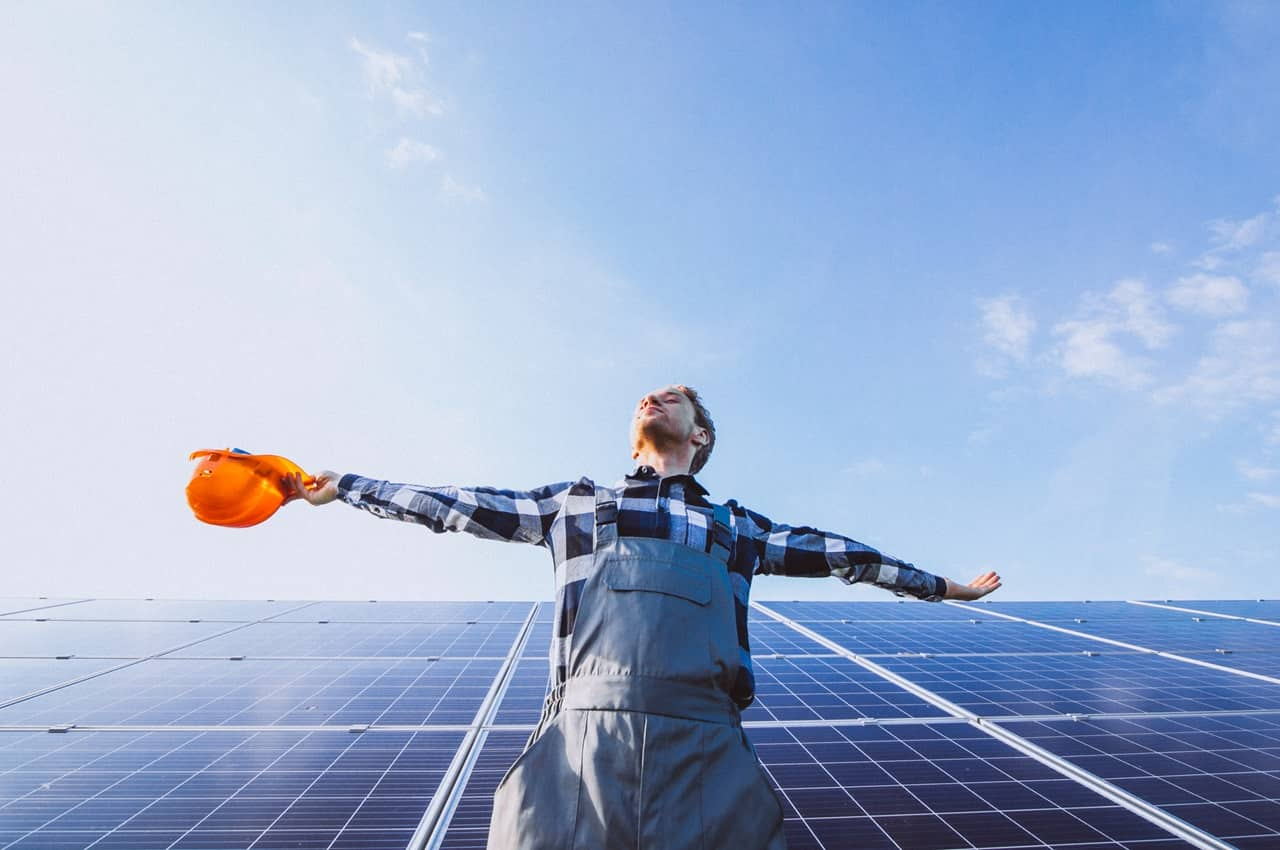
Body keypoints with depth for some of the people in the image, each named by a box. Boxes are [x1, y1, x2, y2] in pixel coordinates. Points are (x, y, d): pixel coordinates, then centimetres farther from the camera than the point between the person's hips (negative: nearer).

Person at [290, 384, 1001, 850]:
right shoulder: (571, 503, 19)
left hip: (705, 750, 1)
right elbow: (454, 505, 23)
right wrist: (343, 486, 28)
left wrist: (942, 585, 35)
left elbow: (838, 553, 28)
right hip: (582, 739, 0)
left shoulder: (737, 527, 21)